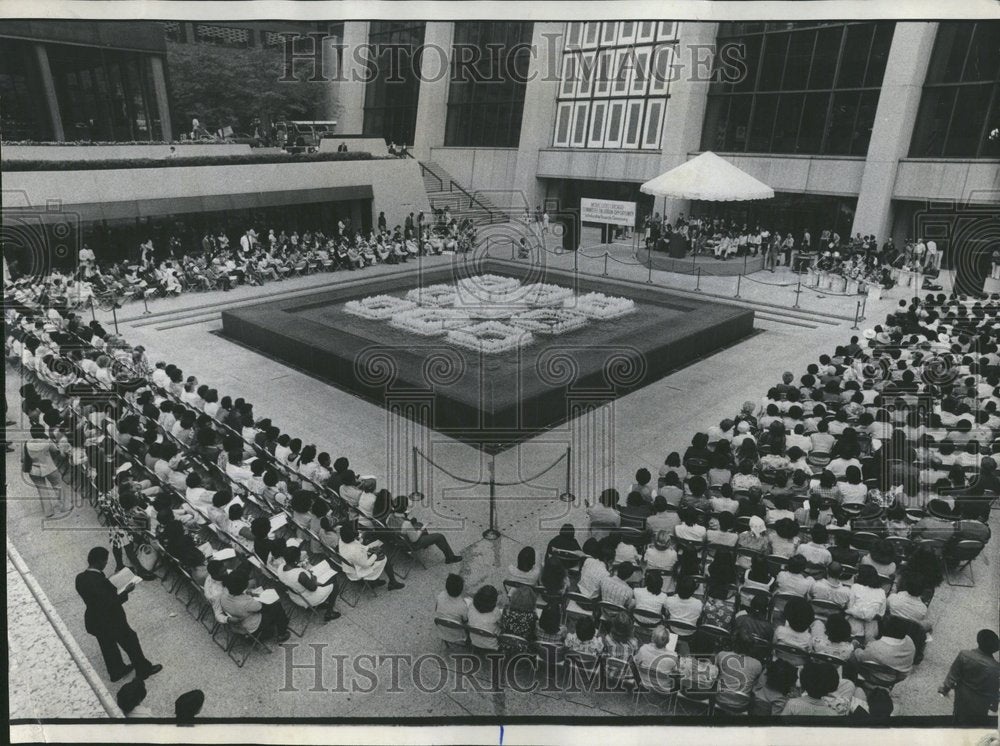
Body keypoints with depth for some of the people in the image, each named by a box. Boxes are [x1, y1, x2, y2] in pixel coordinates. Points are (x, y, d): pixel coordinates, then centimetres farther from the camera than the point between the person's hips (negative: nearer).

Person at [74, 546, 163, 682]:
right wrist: (126, 591, -20)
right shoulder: (99, 581, -35)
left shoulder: (80, 578, -9)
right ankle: (143, 670, 33)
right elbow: (111, 604, -31)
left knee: (108, 647, 27)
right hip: (111, 622, -8)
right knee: (130, 642, 14)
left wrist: (111, 587, 4)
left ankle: (116, 671, 48)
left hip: (94, 621, 8)